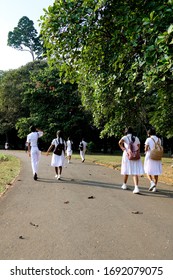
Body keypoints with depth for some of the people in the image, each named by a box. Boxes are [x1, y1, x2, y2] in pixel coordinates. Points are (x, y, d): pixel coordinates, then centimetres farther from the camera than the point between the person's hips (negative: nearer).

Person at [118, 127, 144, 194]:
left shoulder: (125, 137, -1)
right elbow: (138, 148, 6)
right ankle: (136, 187, -17)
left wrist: (122, 148, -7)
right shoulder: (136, 138, 8)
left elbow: (120, 142, -22)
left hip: (127, 156, -1)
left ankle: (124, 185, 32)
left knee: (126, 171, 16)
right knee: (135, 172, -3)